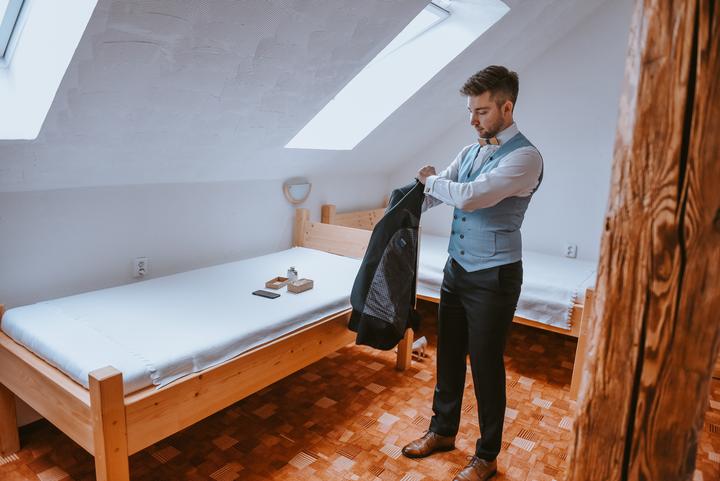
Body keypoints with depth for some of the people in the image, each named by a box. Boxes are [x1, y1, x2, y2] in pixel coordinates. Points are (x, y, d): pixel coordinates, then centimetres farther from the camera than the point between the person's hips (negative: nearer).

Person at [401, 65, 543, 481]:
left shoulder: (525, 157, -16)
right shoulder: (470, 152, 10)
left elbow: (468, 197, -27)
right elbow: (430, 195, 9)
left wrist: (433, 180, -9)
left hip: (493, 277, -7)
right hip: (457, 269, 7)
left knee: (486, 367, 5)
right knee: (449, 356, 17)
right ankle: (443, 431, 39)